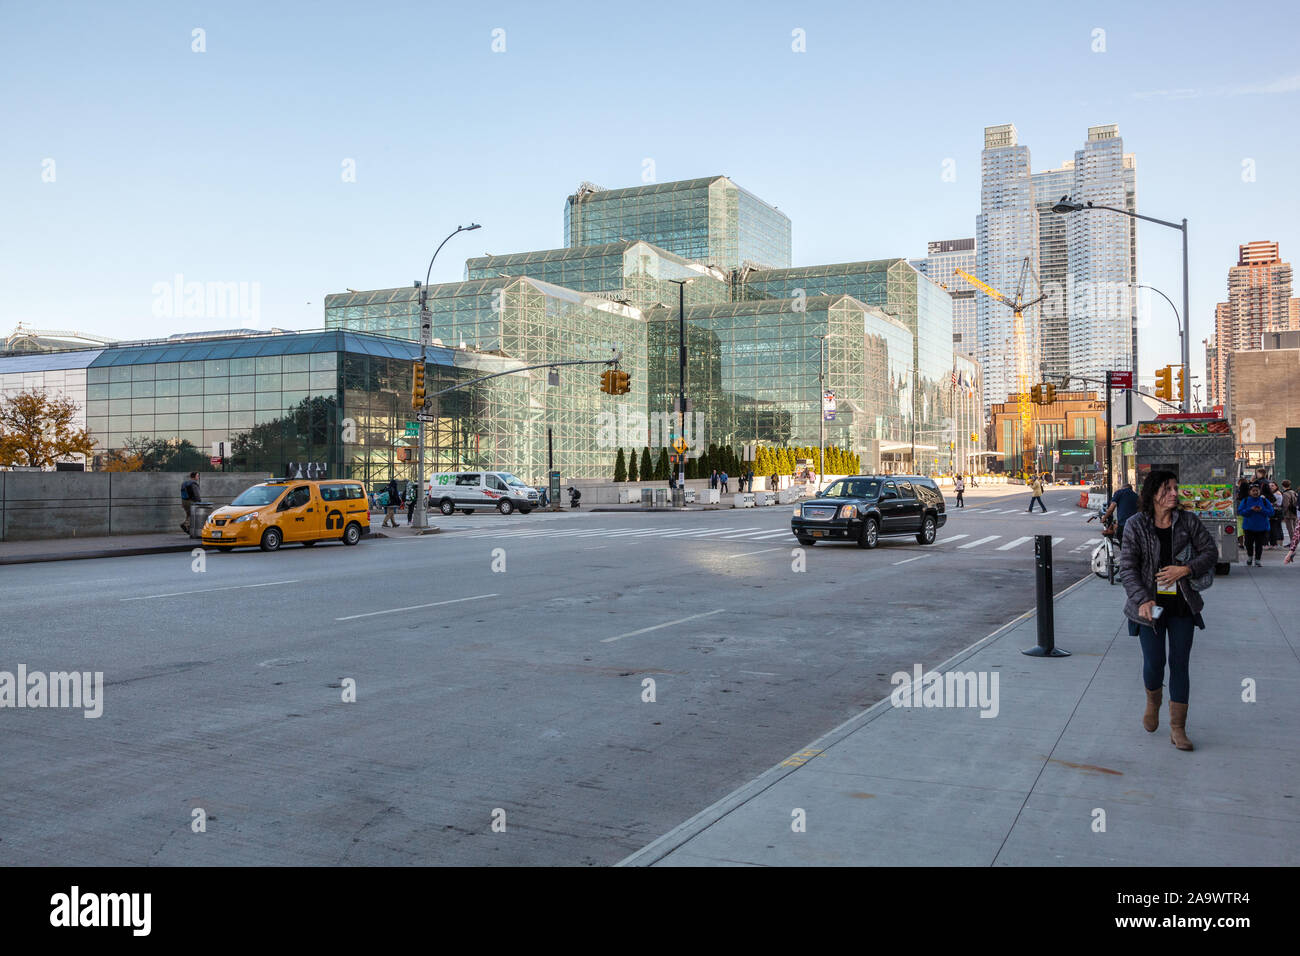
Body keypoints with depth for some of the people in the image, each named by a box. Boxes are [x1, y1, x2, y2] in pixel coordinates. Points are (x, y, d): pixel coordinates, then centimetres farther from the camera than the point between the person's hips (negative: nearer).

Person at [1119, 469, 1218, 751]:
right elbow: (1127, 568, -7)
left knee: (1180, 664, 3)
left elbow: (1210, 552, 5)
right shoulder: (1136, 525, -5)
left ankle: (1178, 728, 11)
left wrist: (1185, 569, -13)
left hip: (1183, 605, 2)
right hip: (1151, 605, -1)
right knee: (1154, 662, 1)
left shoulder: (1188, 521, 0)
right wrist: (1142, 600, -20)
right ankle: (1153, 701, 35)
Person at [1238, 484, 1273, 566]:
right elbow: (1240, 511, -5)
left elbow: (1271, 512, 0)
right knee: (1249, 544, 3)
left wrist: (1261, 510, -16)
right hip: (1249, 527, 0)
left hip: (1262, 527, 0)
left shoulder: (1264, 501, 2)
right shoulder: (1246, 501, 2)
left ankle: (1257, 559, 11)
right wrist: (1250, 509, -17)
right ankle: (1249, 557, 28)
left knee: (1259, 545, 0)